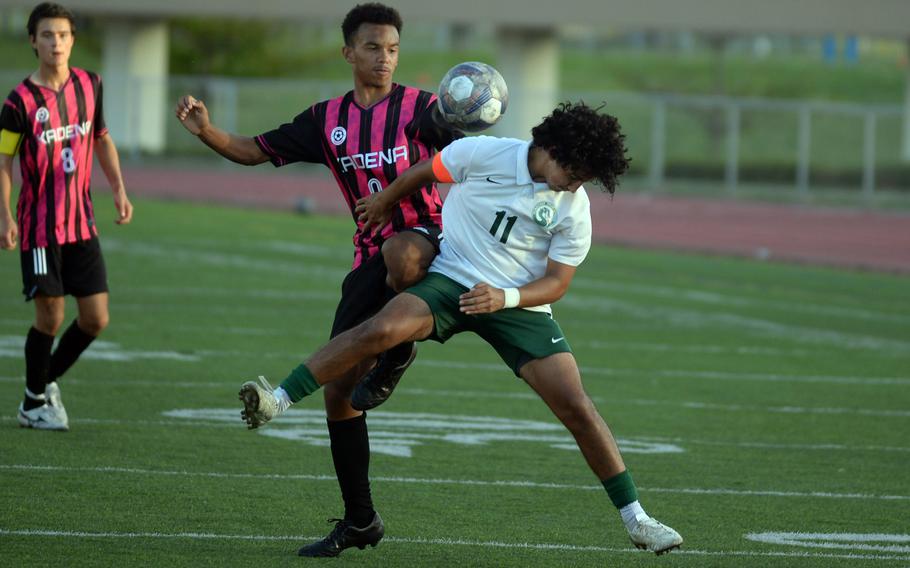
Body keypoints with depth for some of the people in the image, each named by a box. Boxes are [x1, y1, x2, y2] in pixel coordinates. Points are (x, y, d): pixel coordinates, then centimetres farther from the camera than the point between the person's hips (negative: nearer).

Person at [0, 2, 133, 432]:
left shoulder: (90, 85, 3)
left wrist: (118, 189, 10)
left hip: (82, 224, 5)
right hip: (40, 227, -5)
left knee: (96, 319, 2)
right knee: (50, 317, -3)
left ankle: (48, 379, 24)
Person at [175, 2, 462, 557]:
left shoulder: (420, 108, -1)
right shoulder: (328, 120, 9)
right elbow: (253, 151, 12)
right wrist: (205, 130, -6)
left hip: (426, 238, -4)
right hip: (371, 257, 4)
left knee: (399, 252, -44)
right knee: (338, 390, 0)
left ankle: (399, 350, -13)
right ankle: (359, 520, 13)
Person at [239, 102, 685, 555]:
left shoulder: (575, 209, -8)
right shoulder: (481, 154, -12)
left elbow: (556, 282, -5)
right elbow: (424, 172, 6)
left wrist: (504, 297, -23)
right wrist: (384, 202, 22)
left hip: (520, 304, 1)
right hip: (450, 280, -1)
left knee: (577, 407, -9)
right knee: (381, 329, -30)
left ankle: (634, 518, 2)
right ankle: (277, 401, -27)